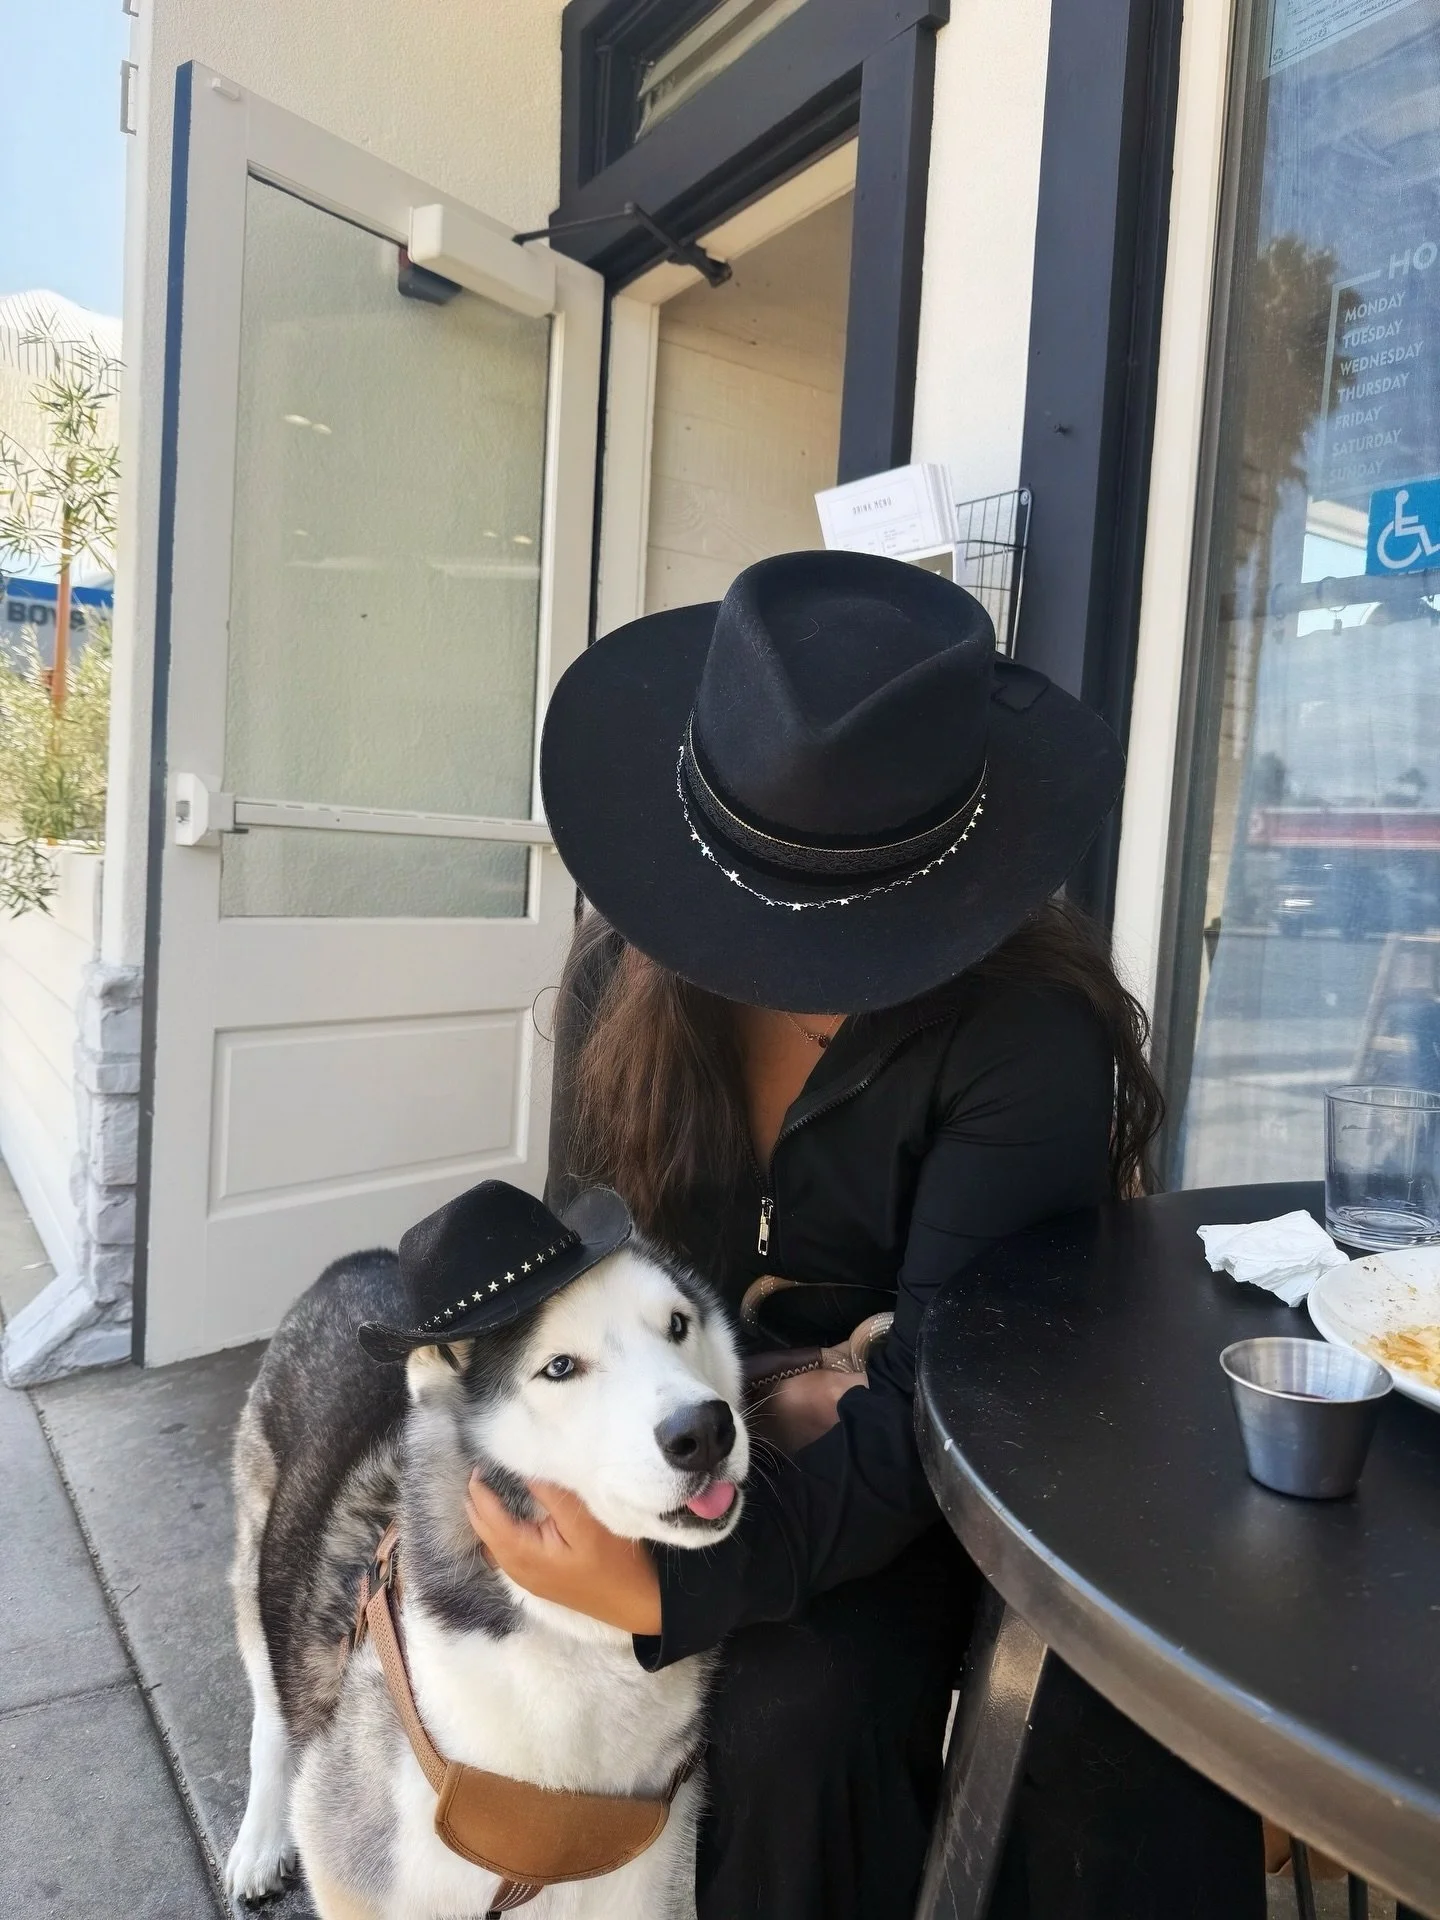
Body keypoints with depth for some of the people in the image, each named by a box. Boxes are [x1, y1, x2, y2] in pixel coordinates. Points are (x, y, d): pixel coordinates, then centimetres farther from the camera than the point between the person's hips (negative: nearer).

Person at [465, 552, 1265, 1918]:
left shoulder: (1031, 1037, -23)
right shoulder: (626, 975, -11)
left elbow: (933, 1406, -25)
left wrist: (672, 1584, -37)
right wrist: (752, 1394, -22)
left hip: (941, 1490, -2)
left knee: (794, 1720, -30)